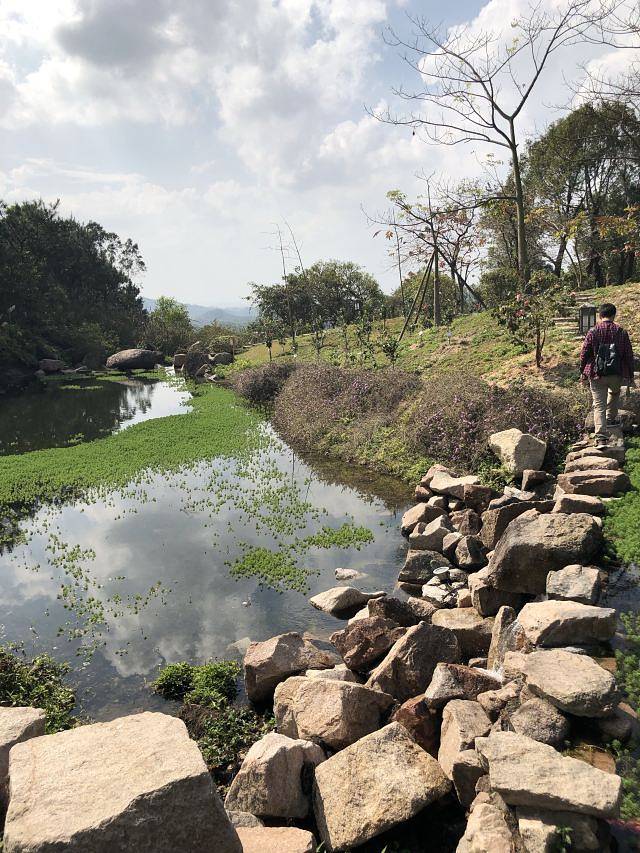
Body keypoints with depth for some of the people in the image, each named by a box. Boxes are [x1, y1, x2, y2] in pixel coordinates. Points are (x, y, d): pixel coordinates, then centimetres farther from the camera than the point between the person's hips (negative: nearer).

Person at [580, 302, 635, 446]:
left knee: (599, 405, -1)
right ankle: (611, 418, 43)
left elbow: (584, 353, -2)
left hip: (597, 375, -2)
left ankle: (601, 437, -9)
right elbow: (629, 355, 4)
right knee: (614, 393, 34)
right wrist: (630, 375, 13)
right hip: (617, 375, 2)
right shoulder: (622, 332, 1)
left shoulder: (593, 332, -4)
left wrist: (583, 372, 10)